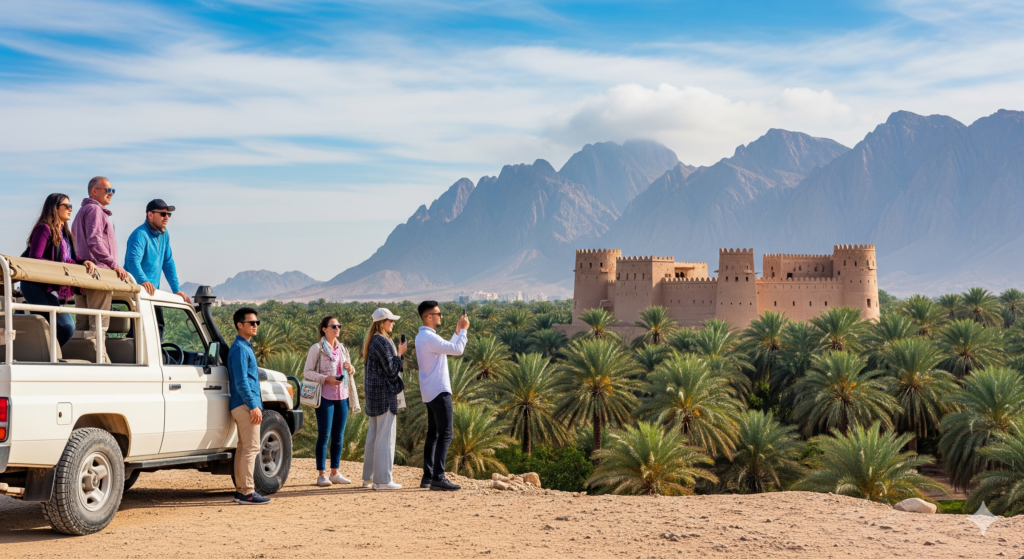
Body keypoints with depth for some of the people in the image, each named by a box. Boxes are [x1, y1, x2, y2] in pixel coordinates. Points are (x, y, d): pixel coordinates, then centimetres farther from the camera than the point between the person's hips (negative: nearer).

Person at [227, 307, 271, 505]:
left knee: (244, 449, 12)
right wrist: (253, 405, -23)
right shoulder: (240, 348, -13)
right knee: (251, 448, -10)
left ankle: (241, 490, 16)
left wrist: (255, 404, 22)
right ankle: (247, 492, -10)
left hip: (243, 406, 10)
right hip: (245, 405, -10)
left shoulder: (245, 347, 18)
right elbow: (241, 381, -20)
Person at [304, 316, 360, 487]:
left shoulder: (342, 348, 15)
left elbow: (349, 370, 24)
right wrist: (327, 379, -20)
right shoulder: (317, 348, -4)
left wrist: (350, 368, 0)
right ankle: (321, 474, 1)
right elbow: (307, 372, -8)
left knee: (338, 436, 8)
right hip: (325, 397, -6)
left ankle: (335, 473, 15)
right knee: (324, 435, -4)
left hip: (342, 396, 6)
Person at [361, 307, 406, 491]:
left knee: (373, 435, 15)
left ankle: (368, 477, 20)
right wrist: (399, 353, -5)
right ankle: (382, 479, -3)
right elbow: (391, 370, -16)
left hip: (373, 393, 10)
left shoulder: (371, 341, 13)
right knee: (385, 437, -5)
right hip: (385, 393, -10)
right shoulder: (383, 343, -17)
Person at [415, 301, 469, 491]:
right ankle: (438, 478, -15)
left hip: (430, 393, 10)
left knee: (433, 434, 13)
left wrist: (458, 331, 18)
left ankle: (428, 476, 15)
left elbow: (448, 348, 22)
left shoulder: (422, 336, 14)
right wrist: (464, 330, -6)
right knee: (445, 435, -11)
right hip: (439, 392, -10)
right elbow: (457, 350, -20)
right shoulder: (429, 337, -18)